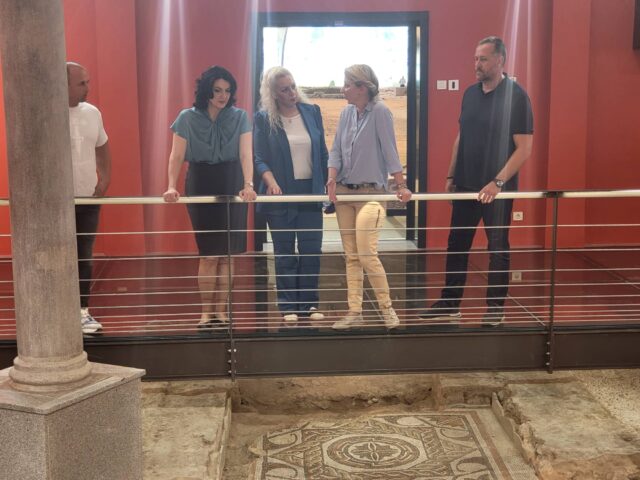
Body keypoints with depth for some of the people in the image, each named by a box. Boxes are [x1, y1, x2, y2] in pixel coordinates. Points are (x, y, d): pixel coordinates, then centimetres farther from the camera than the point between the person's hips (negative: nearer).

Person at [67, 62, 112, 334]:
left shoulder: (92, 112, 5)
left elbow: (102, 147, 18)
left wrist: (105, 179, 8)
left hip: (89, 198, 5)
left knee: (84, 257, 11)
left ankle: (83, 311, 22)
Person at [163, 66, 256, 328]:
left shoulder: (240, 117, -2)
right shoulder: (187, 118, -2)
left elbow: (245, 154, -11)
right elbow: (176, 156, -7)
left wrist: (248, 184, -26)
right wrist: (171, 186, -22)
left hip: (231, 187, 1)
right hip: (200, 187, -1)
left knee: (227, 253, 3)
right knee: (209, 254, 1)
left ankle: (222, 310, 14)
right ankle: (207, 311, 13)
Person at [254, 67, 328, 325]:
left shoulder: (312, 112, 6)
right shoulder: (263, 119, -2)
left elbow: (323, 153, 10)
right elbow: (260, 159, -5)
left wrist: (329, 183, 7)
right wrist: (272, 182, -23)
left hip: (310, 191, 3)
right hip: (281, 195, -2)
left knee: (312, 250, 4)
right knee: (284, 252, 5)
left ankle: (309, 303, 16)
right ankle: (288, 306, 13)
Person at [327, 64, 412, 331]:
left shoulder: (379, 111, -10)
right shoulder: (346, 113, 7)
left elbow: (389, 150, -11)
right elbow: (336, 150, 7)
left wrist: (401, 185, -13)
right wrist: (332, 179, -7)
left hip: (370, 192, -6)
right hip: (344, 192, 6)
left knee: (366, 254, -11)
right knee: (351, 256, 8)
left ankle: (387, 308, 6)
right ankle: (355, 312, 15)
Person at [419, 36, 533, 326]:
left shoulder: (515, 96, -10)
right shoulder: (471, 93, 8)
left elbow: (524, 147, -14)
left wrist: (498, 182, -21)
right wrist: (451, 175, 12)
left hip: (497, 189, -6)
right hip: (465, 185, 6)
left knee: (498, 248, 5)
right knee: (456, 245, 9)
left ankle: (496, 308, 17)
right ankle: (449, 304, 19)